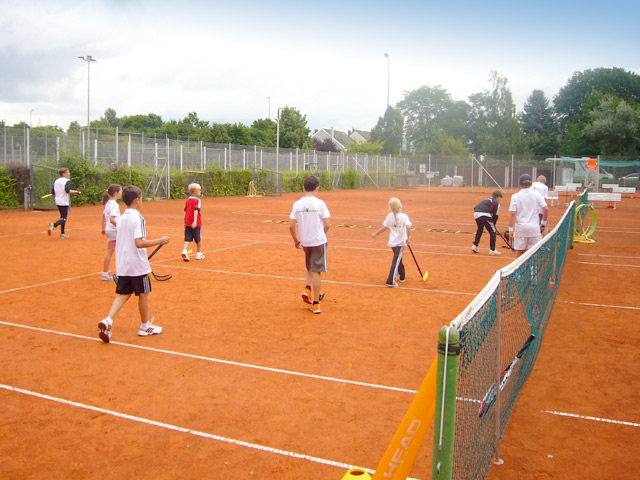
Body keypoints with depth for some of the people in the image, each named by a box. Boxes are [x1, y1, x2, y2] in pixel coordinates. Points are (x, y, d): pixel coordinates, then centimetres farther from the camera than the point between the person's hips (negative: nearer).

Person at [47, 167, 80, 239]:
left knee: (63, 217, 17)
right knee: (63, 219, -5)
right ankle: (53, 225, -30)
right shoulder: (67, 181, -10)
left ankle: (62, 233, 18)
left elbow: (53, 192, 11)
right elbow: (67, 190, -25)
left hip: (58, 202, 8)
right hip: (64, 202, -8)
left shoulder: (56, 181, 11)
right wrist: (75, 192, -11)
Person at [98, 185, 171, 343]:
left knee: (123, 294, 12)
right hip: (137, 265, -7)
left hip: (122, 264, 7)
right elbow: (139, 243, -24)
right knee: (143, 294, 8)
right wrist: (160, 241, -17)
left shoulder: (122, 218, 8)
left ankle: (108, 320, -7)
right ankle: (145, 326, 22)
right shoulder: (137, 218, -17)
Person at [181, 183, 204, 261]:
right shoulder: (197, 200, -9)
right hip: (196, 224, -5)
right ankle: (199, 254, 21)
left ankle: (184, 251, -19)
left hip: (187, 222, 5)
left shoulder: (188, 200, 11)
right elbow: (196, 211, -21)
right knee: (198, 239, 11)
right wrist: (195, 221, -28)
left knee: (187, 238, 3)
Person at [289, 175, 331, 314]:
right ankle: (315, 304, 5)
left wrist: (296, 240, 12)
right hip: (318, 241, -3)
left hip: (304, 242, 3)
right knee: (317, 271, 2)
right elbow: (327, 225, -10)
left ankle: (307, 289, 6)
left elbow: (291, 226, -3)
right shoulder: (320, 203, -10)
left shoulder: (297, 204, -2)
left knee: (309, 268, 26)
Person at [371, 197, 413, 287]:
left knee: (398, 259, 24)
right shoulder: (404, 216, -11)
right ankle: (390, 281, -13)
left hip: (392, 242, 5)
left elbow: (384, 227, 6)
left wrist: (375, 234, 19)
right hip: (400, 242, -5)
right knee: (396, 261, -6)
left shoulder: (390, 216, 2)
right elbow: (408, 226, -27)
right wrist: (408, 237, -19)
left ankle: (401, 276, 39)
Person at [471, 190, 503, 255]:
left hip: (476, 214, 7)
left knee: (480, 229, 30)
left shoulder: (486, 199, 31)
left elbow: (475, 208, 28)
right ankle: (492, 249, 5)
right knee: (492, 231, 6)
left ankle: (475, 246, 29)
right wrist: (493, 224, 17)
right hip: (485, 215, -7)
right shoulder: (496, 203, 12)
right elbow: (495, 215, 5)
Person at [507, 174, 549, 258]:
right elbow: (546, 209, -4)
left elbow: (512, 214, -7)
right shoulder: (537, 195, 1)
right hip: (534, 228, 1)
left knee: (520, 252, 8)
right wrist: (543, 223, 9)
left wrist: (511, 229, -3)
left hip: (521, 228, 0)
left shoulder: (515, 196, -3)